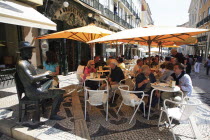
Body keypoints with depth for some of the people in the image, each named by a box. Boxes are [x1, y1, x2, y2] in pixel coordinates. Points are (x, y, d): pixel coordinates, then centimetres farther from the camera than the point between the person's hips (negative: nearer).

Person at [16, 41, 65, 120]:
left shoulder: (27, 62, 17)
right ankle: (53, 115, -5)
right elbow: (31, 79, -30)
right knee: (59, 92, -19)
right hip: (33, 92, -11)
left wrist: (47, 77, 9)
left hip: (36, 88, 11)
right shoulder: (22, 63, -16)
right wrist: (45, 74, -18)